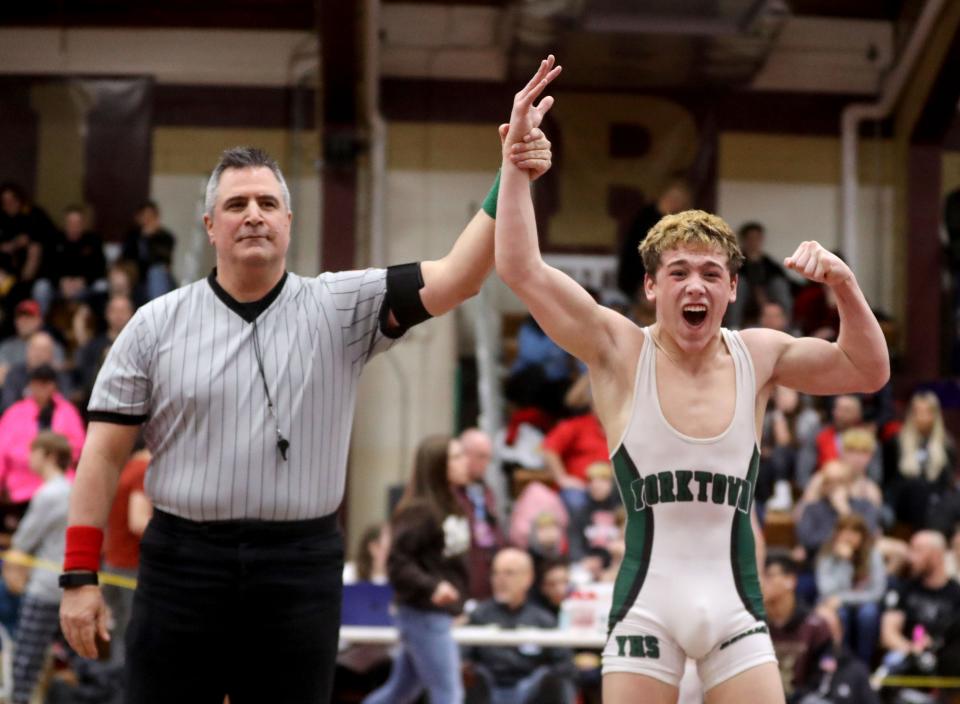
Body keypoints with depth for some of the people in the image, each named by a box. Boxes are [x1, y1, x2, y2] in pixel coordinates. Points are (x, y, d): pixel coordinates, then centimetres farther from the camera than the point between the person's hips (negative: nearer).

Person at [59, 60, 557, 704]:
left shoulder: (340, 310, 2)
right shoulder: (156, 325, 4)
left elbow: (455, 279, -9)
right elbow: (105, 453, 3)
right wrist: (80, 577, -2)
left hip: (301, 569, 0)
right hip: (183, 563, 0)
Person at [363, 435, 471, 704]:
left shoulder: (451, 507, 11)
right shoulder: (418, 510, -16)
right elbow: (397, 561, -19)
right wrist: (431, 587, -28)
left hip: (441, 614, 9)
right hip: (423, 614, -9)